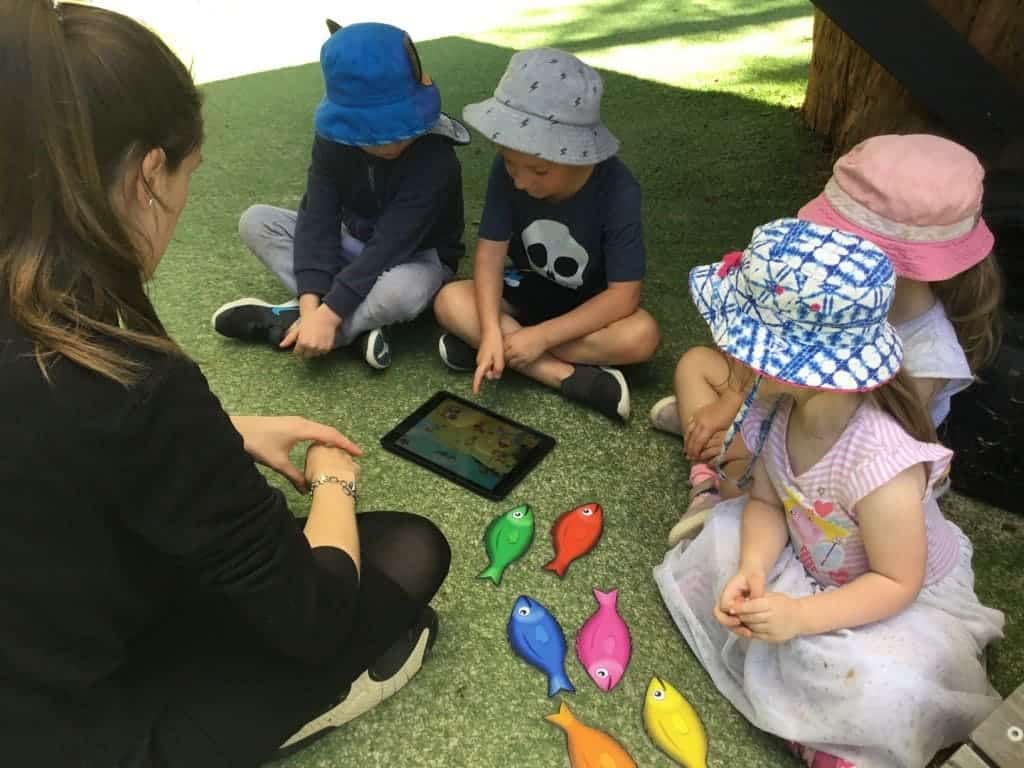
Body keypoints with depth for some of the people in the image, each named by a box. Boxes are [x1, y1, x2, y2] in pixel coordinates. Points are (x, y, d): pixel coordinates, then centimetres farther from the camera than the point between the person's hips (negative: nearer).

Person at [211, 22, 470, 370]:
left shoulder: (435, 159, -30)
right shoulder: (333, 137, -15)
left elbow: (390, 247, -33)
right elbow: (318, 219, -19)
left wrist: (328, 314, -37)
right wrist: (312, 304, -33)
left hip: (417, 257, -5)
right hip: (357, 244, 5)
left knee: (402, 292, -41)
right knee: (255, 220, -10)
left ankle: (285, 322, -18)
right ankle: (360, 323, -23)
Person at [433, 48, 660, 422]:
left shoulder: (617, 190, -28)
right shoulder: (507, 170, -20)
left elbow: (623, 296, -28)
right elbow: (491, 251, -18)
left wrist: (541, 336, -32)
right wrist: (491, 332, -33)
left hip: (591, 304, -2)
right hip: (528, 289, 3)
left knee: (642, 336, -33)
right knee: (449, 301, -23)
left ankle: (480, 350, -25)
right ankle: (571, 378, -27)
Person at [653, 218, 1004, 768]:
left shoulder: (882, 468, -40)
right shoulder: (776, 405, -22)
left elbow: (898, 582, -26)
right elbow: (766, 503, -10)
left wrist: (800, 616, -35)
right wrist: (752, 570, -28)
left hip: (907, 598, -6)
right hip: (808, 562, 6)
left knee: (875, 695, -29)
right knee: (722, 545, -10)